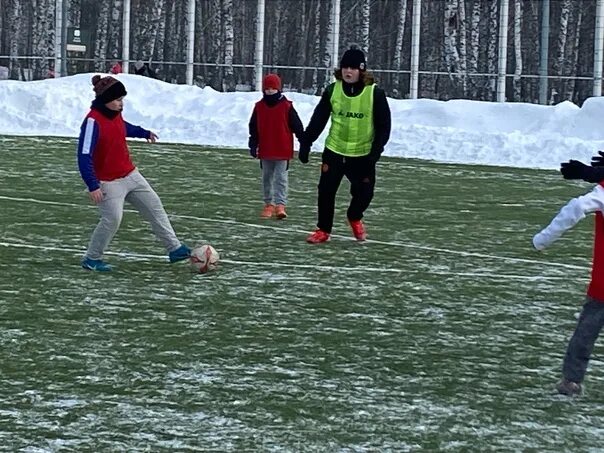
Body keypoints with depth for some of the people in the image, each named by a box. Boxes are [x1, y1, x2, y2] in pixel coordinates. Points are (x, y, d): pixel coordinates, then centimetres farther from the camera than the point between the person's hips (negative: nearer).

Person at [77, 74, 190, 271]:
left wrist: (144, 133, 45)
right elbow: (84, 156, -27)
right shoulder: (92, 122, -23)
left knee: (154, 206, 8)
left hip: (130, 175, 9)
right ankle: (91, 259, 5)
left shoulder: (115, 114, 3)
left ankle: (174, 248, 16)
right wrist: (93, 186, -32)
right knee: (112, 219, -15)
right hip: (109, 182, -9)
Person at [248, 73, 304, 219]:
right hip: (265, 151, 4)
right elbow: (253, 128, 10)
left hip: (282, 150, -4)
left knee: (280, 178, -6)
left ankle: (280, 204, -11)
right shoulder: (259, 107, 4)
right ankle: (269, 204, 20)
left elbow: (297, 126, -1)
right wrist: (253, 145, 7)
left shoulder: (286, 106, -5)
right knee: (267, 178, 11)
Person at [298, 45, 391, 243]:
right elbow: (318, 119, 3)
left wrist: (375, 153, -14)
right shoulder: (332, 90, -4)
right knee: (326, 190, -2)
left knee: (364, 193, 0)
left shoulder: (375, 94, -10)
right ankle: (323, 230, 14)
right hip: (334, 151, 1)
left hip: (362, 155, -1)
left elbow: (384, 127, -6)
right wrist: (306, 144, -1)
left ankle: (354, 218, 32)